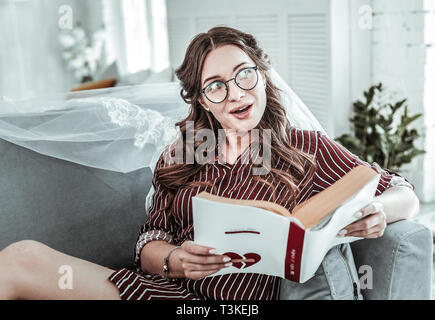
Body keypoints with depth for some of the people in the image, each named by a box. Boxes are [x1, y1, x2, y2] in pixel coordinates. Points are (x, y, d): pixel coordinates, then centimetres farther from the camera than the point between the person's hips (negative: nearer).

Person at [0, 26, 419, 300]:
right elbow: (149, 242, 9)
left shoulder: (306, 149, 6)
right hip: (156, 285, 4)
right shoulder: (181, 155, 13)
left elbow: (403, 194, 8)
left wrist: (377, 210, -17)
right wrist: (175, 259, -15)